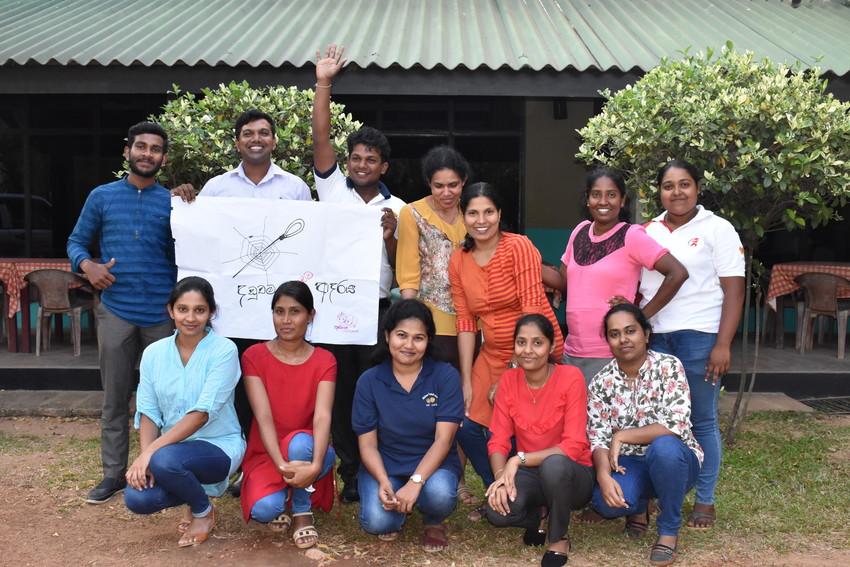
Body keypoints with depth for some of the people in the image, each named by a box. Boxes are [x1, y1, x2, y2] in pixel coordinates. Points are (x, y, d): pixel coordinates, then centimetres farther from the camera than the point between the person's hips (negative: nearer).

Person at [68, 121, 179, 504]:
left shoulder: (172, 203, 5)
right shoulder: (102, 197, 7)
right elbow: (76, 241, 12)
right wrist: (86, 265, -7)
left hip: (162, 313, 0)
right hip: (116, 311, 1)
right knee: (115, 397, 7)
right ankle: (113, 474, 18)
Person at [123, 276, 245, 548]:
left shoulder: (224, 350, -13)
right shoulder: (154, 353, 3)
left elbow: (201, 414, -20)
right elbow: (148, 413, 0)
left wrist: (151, 451, -26)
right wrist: (144, 458, -18)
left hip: (219, 445, -5)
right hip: (174, 446, 5)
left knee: (166, 460, -34)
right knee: (137, 499, -21)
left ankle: (203, 511, -1)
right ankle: (196, 492, 14)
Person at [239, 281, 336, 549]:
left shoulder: (324, 361, -4)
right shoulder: (254, 356, -5)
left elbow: (323, 416, -20)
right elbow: (263, 417, -17)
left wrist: (315, 466, -38)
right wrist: (282, 466, -33)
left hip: (307, 451, 0)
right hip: (266, 455, 0)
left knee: (299, 440, -36)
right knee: (264, 509, -30)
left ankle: (303, 512, -8)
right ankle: (282, 500, 10)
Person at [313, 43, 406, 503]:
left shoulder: (397, 209, 7)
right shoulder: (332, 188, 7)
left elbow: (400, 268, 6)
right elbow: (320, 139, -4)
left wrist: (391, 234, -12)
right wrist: (323, 84, -9)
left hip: (376, 309, 0)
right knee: (339, 391, 6)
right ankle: (348, 470, 18)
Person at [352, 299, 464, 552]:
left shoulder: (445, 376, -7)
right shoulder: (369, 381, -3)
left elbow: (443, 439, -14)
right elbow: (367, 444, -5)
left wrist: (415, 482, -27)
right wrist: (383, 482, -24)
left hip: (432, 465, 0)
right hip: (384, 466, 1)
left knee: (439, 494, -34)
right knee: (377, 521, -27)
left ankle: (434, 523, 4)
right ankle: (398, 504, 11)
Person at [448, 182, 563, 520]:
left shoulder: (519, 247, -15)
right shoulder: (459, 261, 2)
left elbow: (532, 309, -19)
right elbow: (465, 321, 1)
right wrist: (467, 381, -3)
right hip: (493, 353, 6)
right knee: (467, 427, 0)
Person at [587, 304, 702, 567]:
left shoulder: (668, 367, -10)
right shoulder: (601, 382, -1)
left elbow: (676, 426, -22)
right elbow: (597, 439, -7)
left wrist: (621, 437, -20)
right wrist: (604, 476, -27)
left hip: (674, 462, -2)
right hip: (628, 466, 2)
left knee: (663, 446, -37)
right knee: (605, 501, -30)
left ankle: (669, 530, -13)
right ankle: (638, 506, 11)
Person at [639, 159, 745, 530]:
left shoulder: (717, 229, 0)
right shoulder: (647, 231, 13)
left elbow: (734, 291, -5)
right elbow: (635, 285, 19)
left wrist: (723, 345, -13)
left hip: (699, 336, -4)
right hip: (653, 336, 4)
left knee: (702, 421, 4)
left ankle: (705, 500, 16)